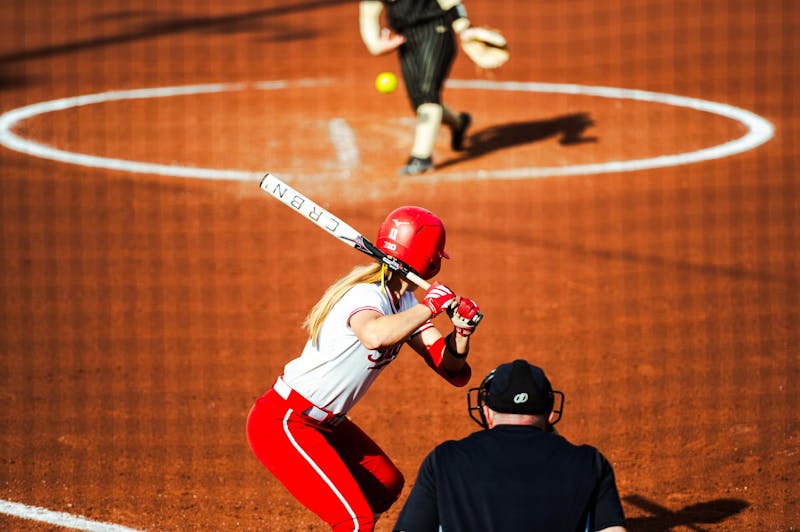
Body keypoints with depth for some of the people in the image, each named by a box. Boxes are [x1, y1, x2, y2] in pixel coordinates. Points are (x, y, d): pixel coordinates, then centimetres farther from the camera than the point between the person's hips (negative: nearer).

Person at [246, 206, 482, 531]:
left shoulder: (403, 301, 5)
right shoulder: (366, 295, -23)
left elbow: (449, 366, 0)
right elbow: (374, 336, -49)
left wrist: (461, 332, -20)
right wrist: (430, 306, -36)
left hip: (324, 423, 10)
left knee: (386, 484, 26)